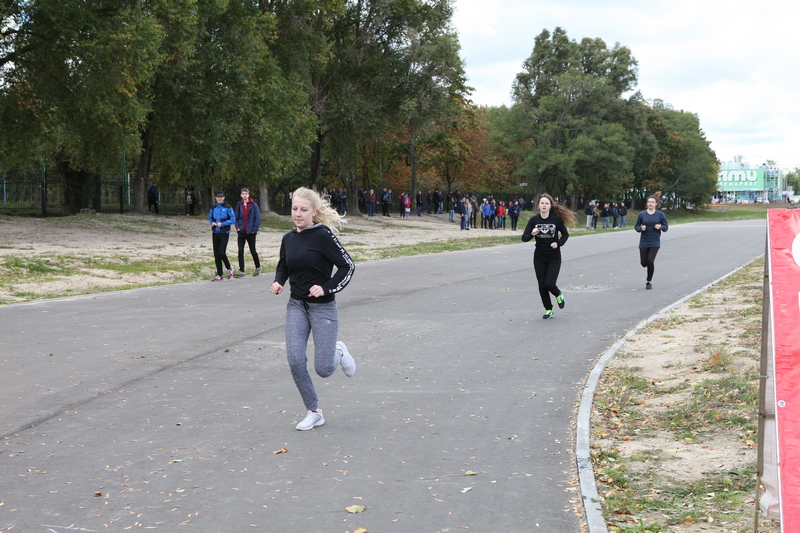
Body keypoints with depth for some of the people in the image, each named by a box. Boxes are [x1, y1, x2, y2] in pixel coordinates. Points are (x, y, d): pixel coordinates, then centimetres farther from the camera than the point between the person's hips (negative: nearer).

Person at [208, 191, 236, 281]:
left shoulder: (228, 208, -4)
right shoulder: (213, 208, 10)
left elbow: (233, 220, -7)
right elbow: (210, 218, 21)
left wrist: (222, 224, -16)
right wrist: (212, 222, -2)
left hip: (224, 233, -5)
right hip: (215, 233, 5)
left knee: (221, 253, -14)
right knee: (216, 254, 4)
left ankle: (229, 269, 12)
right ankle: (219, 275, 10)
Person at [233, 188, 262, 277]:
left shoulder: (253, 205, -3)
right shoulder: (239, 205, 7)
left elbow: (258, 218, -4)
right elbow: (236, 217, 13)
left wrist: (254, 229, -10)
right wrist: (237, 227, -2)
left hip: (250, 232, -3)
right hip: (241, 232, 3)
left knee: (253, 251, 8)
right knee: (240, 251, -3)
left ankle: (258, 267, 28)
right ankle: (241, 271, -2)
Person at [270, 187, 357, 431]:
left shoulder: (323, 236, -14)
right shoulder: (288, 239, 4)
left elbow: (348, 266, -12)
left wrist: (326, 288, -21)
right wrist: (278, 282, 1)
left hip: (323, 307, -5)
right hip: (296, 306, 5)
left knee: (323, 369, -6)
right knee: (295, 360, -10)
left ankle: (338, 352, 31)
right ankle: (314, 413, 7)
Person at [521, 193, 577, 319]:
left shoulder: (556, 219, -9)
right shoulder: (534, 219, -5)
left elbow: (565, 234, 4)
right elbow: (524, 238, -5)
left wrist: (558, 243, -13)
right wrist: (532, 234, -25)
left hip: (554, 258, -2)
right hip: (539, 258, 2)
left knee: (549, 284, -13)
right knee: (542, 286, 4)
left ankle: (559, 295, 22)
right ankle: (549, 310, 23)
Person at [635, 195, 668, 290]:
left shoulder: (660, 215, -2)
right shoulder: (642, 214, 0)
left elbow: (666, 227, 4)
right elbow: (636, 227, 6)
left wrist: (660, 227, -17)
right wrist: (641, 228, -16)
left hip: (655, 242, -2)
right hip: (644, 242, 2)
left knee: (650, 261, -16)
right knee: (644, 263, 0)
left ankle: (649, 282, 2)